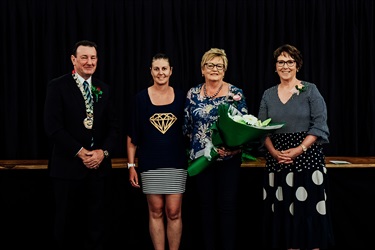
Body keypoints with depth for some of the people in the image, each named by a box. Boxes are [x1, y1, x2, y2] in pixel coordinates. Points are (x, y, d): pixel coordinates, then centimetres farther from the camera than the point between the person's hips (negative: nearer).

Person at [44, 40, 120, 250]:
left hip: (99, 166, 4)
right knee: (69, 224, 8)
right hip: (69, 167, -3)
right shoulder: (58, 86, -3)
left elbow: (113, 126, 8)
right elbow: (53, 127, -11)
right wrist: (80, 152, -14)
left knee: (98, 223, 7)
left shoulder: (104, 89, 11)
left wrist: (104, 151, -8)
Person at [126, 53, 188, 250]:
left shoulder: (181, 97, 4)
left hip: (176, 163, 0)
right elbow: (132, 135, 3)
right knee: (156, 212, 6)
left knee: (174, 212, 0)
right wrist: (131, 165, 0)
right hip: (150, 164, 0)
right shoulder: (141, 98, 1)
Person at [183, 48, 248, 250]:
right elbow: (187, 126, 14)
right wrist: (201, 142, 9)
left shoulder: (235, 93, -2)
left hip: (228, 158, -2)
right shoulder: (193, 94, 6)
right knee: (206, 206, 8)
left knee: (227, 206, -1)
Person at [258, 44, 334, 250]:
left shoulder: (310, 90, 1)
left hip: (307, 158, -3)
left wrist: (299, 150, -15)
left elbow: (319, 126, -5)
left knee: (308, 209, -4)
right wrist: (274, 152, -8)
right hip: (277, 161, 3)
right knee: (284, 211, 4)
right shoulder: (268, 95, 11)